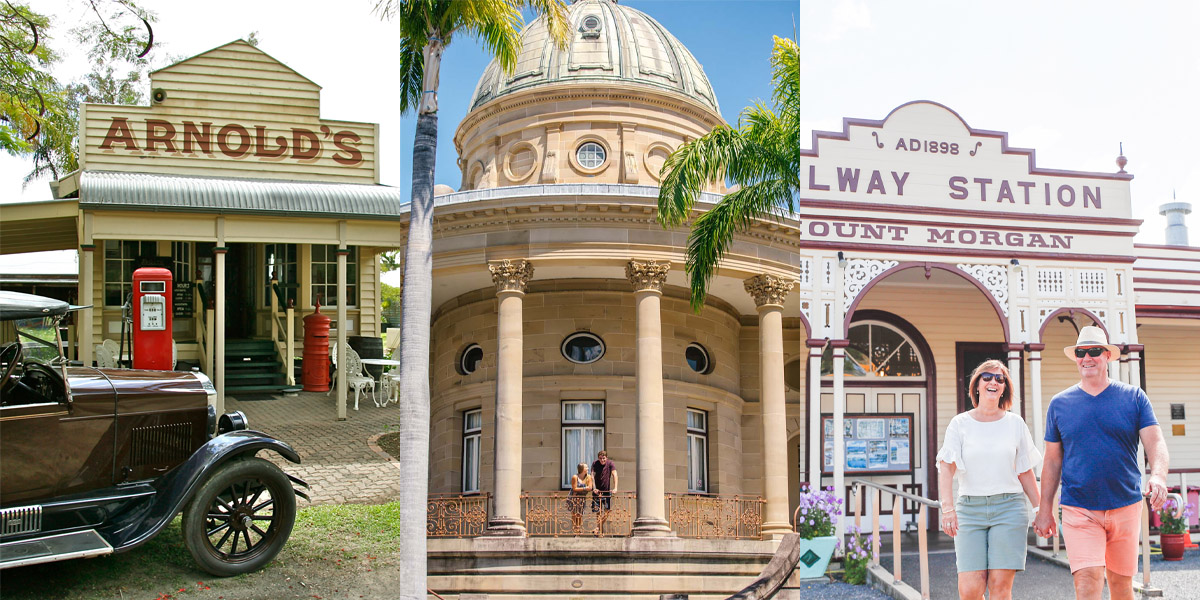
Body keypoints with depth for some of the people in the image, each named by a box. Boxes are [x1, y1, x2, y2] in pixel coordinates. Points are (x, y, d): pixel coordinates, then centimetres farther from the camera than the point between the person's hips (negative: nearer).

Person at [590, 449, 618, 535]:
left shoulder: (610, 464, -8)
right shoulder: (595, 464, -6)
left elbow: (614, 475, -18)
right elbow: (592, 476, -13)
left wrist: (615, 488, -31)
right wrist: (594, 488, -27)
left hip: (607, 490, 1)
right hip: (597, 490, -1)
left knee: (608, 510, -7)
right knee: (598, 510, -3)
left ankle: (598, 528, 3)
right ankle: (600, 528, 9)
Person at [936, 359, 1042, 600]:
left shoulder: (1015, 423, 9)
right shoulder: (960, 424, 4)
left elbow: (1025, 472, 14)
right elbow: (946, 467, -8)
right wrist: (947, 506, -22)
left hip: (1009, 508, 1)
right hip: (969, 508, 0)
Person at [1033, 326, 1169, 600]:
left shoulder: (1133, 397, 4)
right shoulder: (1060, 403, 6)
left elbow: (1155, 442, -5)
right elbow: (1052, 460, 9)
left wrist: (1158, 475, -26)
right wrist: (1045, 510, 7)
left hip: (1125, 506, 1)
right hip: (1079, 510, -1)